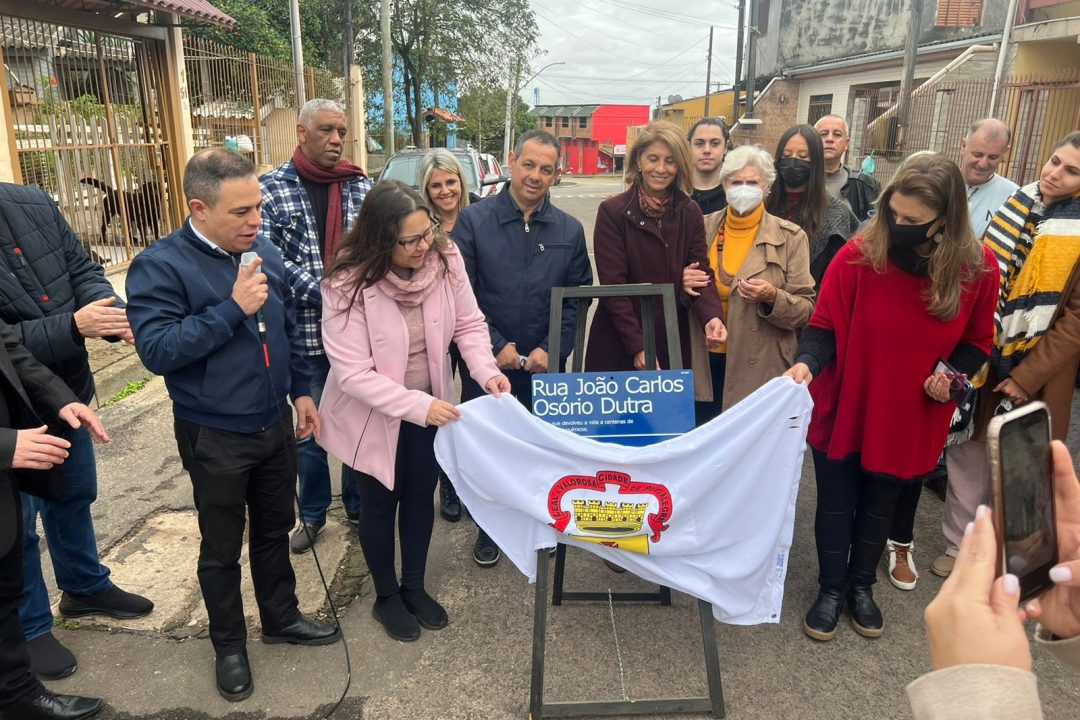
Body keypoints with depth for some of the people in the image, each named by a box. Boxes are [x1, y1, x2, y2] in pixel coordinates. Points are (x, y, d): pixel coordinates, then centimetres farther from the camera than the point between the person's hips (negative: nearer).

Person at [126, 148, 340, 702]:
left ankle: (281, 618, 41)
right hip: (215, 438, -5)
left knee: (275, 530, 21)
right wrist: (233, 308, -28)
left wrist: (301, 390, 11)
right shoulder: (159, 266, -17)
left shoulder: (264, 252, 2)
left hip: (274, 424, 5)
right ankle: (229, 645, 34)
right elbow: (156, 349, -25)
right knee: (222, 547, 13)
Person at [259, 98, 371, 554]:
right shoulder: (272, 188, -3)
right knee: (310, 428, 12)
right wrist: (327, 294, -21)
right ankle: (312, 515, 30)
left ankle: (359, 505, 34)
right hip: (306, 332, -2)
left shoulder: (362, 186, 5)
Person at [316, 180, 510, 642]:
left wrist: (486, 371, -25)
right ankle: (386, 596, 41)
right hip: (372, 415, -4)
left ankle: (414, 586, 44)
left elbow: (469, 324, -7)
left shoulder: (446, 257, -17)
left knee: (421, 496, 20)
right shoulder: (348, 285, -28)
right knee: (379, 505, 16)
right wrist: (417, 406, -34)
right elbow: (352, 373, -28)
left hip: (431, 406, 4)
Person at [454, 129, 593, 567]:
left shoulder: (570, 231, 4)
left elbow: (578, 298, 3)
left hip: (546, 365, 2)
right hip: (488, 362, -1)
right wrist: (496, 346, -12)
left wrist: (552, 350, -9)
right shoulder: (473, 221, -5)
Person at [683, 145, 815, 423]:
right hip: (705, 362, 3)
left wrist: (772, 297, -22)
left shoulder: (790, 237, -3)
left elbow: (806, 309, -3)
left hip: (760, 367, -2)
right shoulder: (704, 227, 4)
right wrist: (684, 284, -9)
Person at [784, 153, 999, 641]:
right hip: (843, 410, -1)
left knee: (880, 506, 21)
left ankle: (861, 586, 45)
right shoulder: (858, 255, -19)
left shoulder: (978, 268, -12)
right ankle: (831, 589, 37)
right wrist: (807, 362, -30)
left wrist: (954, 371, -16)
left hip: (910, 420, 2)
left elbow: (977, 340, 3)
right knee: (836, 504, 14)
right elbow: (824, 325, -11)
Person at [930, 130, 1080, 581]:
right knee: (968, 452, 11)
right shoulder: (1012, 208, 3)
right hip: (982, 358, 3)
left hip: (1034, 372, -3)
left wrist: (1027, 376, -15)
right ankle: (959, 544, 28)